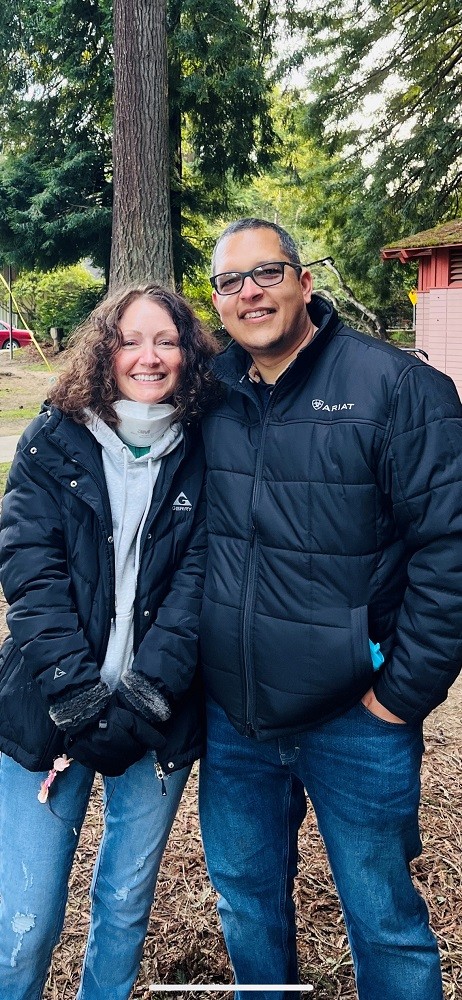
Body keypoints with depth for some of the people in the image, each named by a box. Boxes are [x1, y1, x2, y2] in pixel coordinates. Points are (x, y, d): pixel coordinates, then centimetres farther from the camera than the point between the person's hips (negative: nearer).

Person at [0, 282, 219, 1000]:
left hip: (159, 720, 1)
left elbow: (194, 583, -6)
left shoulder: (205, 456, 1)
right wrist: (80, 699, -18)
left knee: (127, 905, 17)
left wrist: (143, 700, -17)